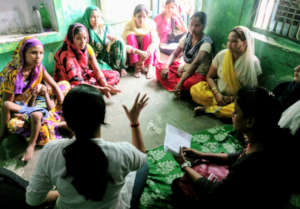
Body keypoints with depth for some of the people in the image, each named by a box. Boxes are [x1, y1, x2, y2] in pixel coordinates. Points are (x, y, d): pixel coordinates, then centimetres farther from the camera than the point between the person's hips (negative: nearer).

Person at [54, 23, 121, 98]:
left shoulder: (87, 48, -9)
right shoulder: (66, 54, -26)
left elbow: (97, 69, -9)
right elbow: (75, 81, -29)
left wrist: (105, 85, -27)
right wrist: (100, 88, -34)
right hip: (69, 82, -6)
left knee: (115, 74, -2)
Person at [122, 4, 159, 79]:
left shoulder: (151, 24, -13)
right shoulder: (129, 25, -17)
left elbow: (155, 41, -25)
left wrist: (147, 52, -44)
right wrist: (138, 51, -44)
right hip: (133, 54, 0)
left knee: (148, 36, -24)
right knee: (131, 36, -24)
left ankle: (149, 66, -27)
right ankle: (137, 66, -28)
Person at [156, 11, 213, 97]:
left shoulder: (206, 42, -18)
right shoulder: (187, 37, 1)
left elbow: (195, 64, -28)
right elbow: (174, 54, 4)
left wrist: (180, 82, -35)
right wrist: (166, 67, -16)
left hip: (197, 74, -7)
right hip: (183, 69, 7)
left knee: (188, 83, -41)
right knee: (159, 67, -9)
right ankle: (181, 88, -20)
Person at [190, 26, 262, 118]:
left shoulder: (253, 62, -12)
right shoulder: (222, 55, -6)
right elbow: (210, 77, 3)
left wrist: (232, 98, -16)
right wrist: (217, 93, -13)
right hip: (218, 92, 2)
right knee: (195, 90, -22)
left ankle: (208, 108, -20)